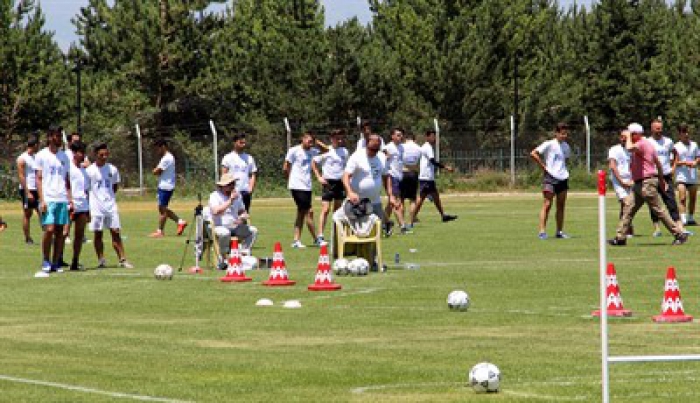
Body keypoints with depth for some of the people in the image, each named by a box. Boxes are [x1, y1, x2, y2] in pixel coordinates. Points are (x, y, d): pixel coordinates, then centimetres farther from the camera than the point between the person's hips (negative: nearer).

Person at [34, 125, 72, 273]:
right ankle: (46, 261, -1)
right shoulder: (41, 156, 1)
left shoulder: (64, 156, 13)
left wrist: (70, 198, 7)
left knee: (60, 231, 2)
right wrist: (42, 200, -10)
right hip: (48, 199, -4)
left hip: (62, 200, 4)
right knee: (49, 229, -13)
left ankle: (56, 263, 7)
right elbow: (38, 179, -1)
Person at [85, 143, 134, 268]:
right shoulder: (89, 171, -4)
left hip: (110, 205, 2)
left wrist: (110, 196, 6)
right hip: (96, 207, -2)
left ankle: (122, 259, -1)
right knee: (98, 234, 2)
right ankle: (101, 260, 9)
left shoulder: (112, 169, 5)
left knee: (116, 232, -1)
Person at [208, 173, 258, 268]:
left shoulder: (237, 195, 14)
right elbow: (216, 211, -25)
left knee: (253, 231, -8)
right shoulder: (215, 196, -8)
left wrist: (242, 218, -6)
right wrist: (230, 200, -24)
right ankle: (223, 259, -23)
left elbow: (243, 212, 19)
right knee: (225, 233, -38)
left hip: (235, 227, 7)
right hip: (219, 227, -7)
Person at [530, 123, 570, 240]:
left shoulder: (566, 146, 12)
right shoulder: (549, 145, -8)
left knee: (561, 206, 9)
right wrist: (543, 166, -12)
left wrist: (563, 169, 14)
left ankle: (559, 231, 16)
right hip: (550, 178, -7)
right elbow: (533, 154, -13)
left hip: (562, 177, 7)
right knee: (547, 205, -10)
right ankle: (542, 231, -10)